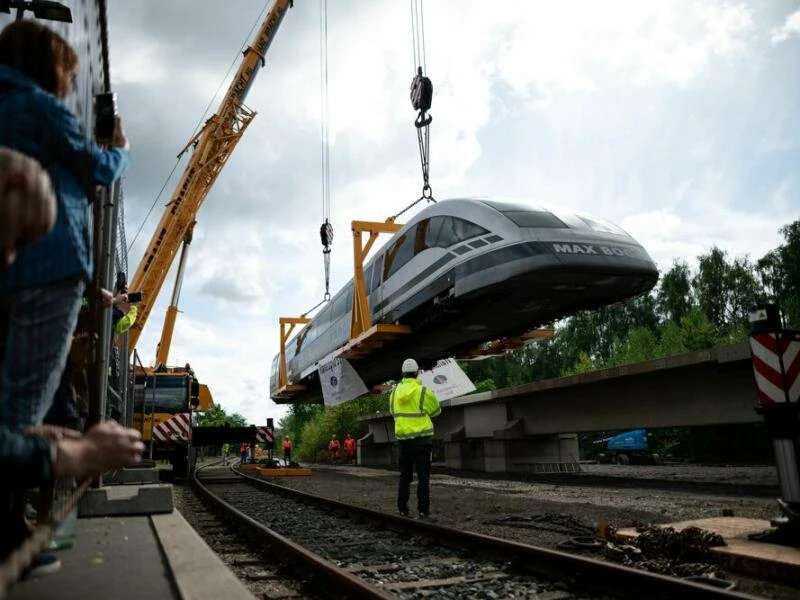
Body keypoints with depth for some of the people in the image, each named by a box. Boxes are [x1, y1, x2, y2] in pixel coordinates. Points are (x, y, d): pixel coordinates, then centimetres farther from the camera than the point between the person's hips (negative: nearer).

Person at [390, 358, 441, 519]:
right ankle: (423, 510, -2)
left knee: (405, 475, 14)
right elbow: (436, 410, 5)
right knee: (423, 475, 1)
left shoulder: (395, 392, 4)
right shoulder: (424, 391, -9)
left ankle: (402, 508, 15)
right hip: (422, 438, -4)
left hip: (403, 437, 4)